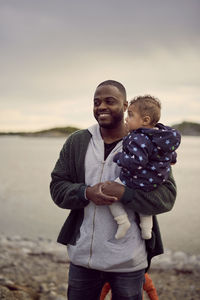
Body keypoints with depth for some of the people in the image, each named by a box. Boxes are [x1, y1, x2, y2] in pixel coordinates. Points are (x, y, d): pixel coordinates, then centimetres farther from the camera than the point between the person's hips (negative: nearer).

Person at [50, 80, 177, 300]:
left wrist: (123, 193, -24)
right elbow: (57, 187, 3)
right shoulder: (76, 142, 4)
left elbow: (167, 196, -10)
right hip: (82, 256, 3)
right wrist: (87, 193, -17)